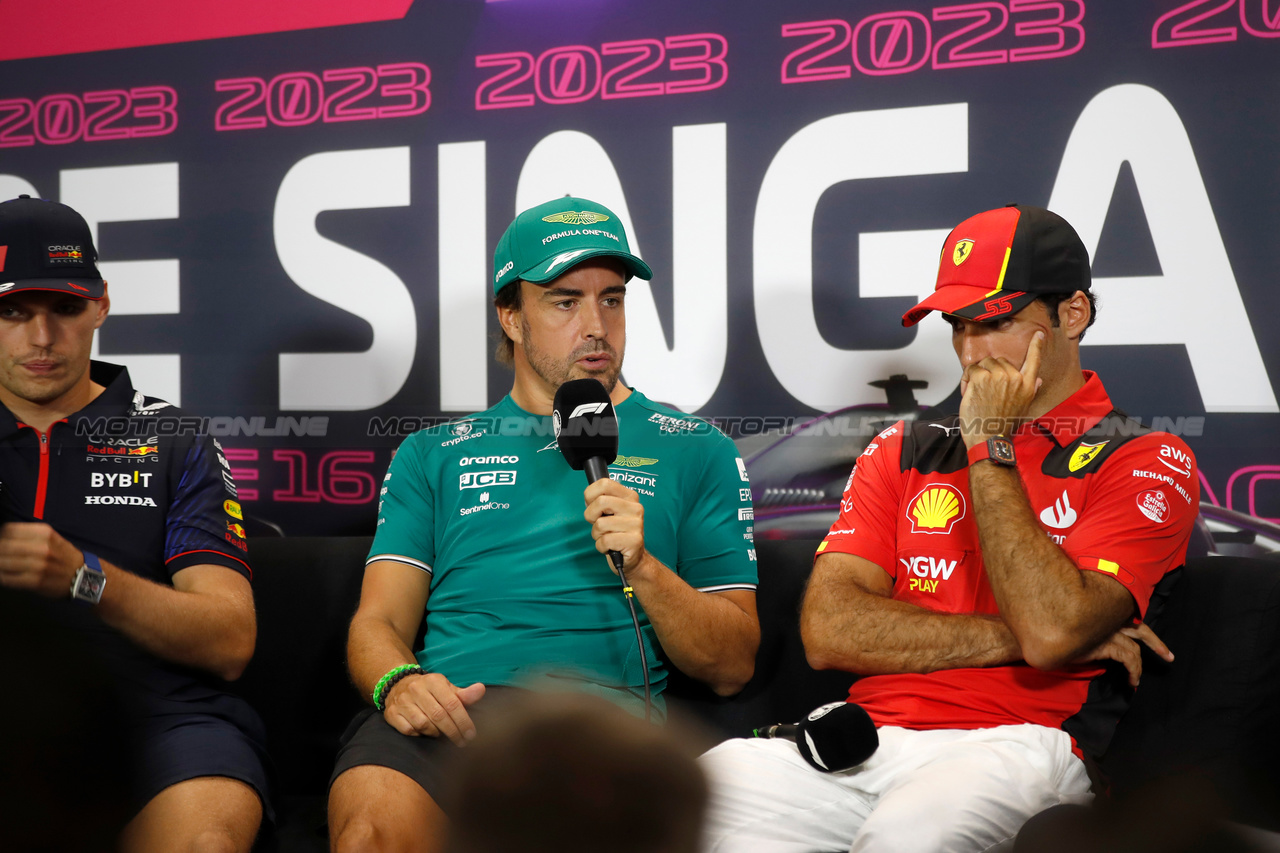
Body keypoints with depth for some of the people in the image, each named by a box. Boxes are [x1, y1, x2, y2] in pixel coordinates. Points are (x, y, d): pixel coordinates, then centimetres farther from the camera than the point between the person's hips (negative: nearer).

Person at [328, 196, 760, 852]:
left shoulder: (695, 451, 19)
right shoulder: (433, 454, 24)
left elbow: (732, 668, 14)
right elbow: (378, 623, 16)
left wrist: (643, 567, -4)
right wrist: (399, 681, -9)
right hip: (448, 705, 2)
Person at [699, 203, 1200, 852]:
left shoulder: (1149, 463, 6)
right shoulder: (904, 451, 19)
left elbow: (1052, 632, -13)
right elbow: (827, 631, 5)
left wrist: (990, 446, -5)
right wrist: (1007, 636, -5)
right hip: (867, 738, 3)